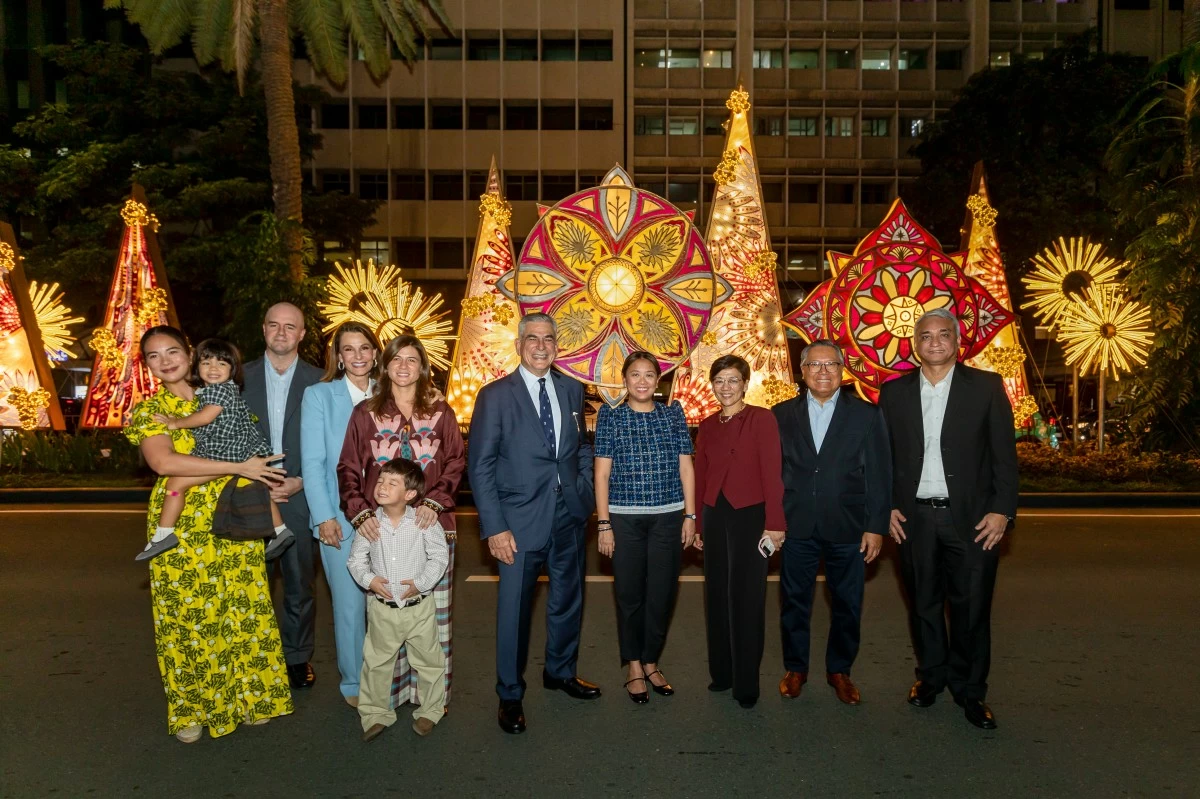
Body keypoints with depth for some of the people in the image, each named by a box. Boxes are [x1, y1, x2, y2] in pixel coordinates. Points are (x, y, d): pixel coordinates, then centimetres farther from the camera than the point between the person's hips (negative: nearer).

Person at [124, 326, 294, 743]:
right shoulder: (148, 410, -1)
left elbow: (252, 447, 17)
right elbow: (163, 461, -19)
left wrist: (263, 476, -5)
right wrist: (238, 468, -22)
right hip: (182, 526, -3)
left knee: (244, 611, 6)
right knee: (185, 616, 4)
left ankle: (248, 695, 22)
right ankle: (190, 708, 21)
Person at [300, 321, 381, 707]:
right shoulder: (318, 395, 1)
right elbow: (313, 463, -3)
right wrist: (324, 517, -10)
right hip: (341, 518, -2)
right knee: (350, 604, 3)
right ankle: (354, 682, 20)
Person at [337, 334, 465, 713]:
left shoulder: (440, 411, 7)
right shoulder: (365, 413, 7)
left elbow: (456, 461, 5)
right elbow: (348, 469, 6)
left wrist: (435, 501, -9)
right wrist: (359, 512, -8)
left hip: (432, 525, 0)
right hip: (381, 528, 0)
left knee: (433, 610, 2)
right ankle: (388, 692, 15)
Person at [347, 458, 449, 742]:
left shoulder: (424, 522, -12)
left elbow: (439, 556, -6)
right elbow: (356, 559, 4)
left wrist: (421, 583, -16)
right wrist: (368, 579, -13)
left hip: (418, 607, -1)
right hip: (382, 608, 2)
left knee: (429, 662, 11)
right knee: (376, 663, 13)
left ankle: (430, 711, 30)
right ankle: (375, 713, 31)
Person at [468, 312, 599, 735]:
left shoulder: (572, 390, 6)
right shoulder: (495, 395, -8)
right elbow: (480, 466, -10)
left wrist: (585, 492, 4)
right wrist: (494, 527, -14)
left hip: (569, 514, 5)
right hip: (522, 518, -5)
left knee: (568, 599, 19)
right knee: (514, 607, 4)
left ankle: (561, 672, 41)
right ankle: (510, 695, 23)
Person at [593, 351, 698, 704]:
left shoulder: (673, 414, 6)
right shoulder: (610, 417, 1)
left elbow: (686, 467, 6)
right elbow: (602, 473, -1)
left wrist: (690, 516, 2)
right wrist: (604, 524, -5)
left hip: (668, 517, 2)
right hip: (625, 518, -1)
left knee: (662, 594, 7)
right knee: (630, 594, 6)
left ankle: (651, 662, 26)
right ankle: (633, 666, 24)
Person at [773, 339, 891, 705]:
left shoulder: (866, 414, 0)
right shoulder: (782, 414, 3)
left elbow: (879, 474, -1)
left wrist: (876, 526, -5)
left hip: (848, 528, 0)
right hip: (796, 527, 1)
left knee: (847, 605, 10)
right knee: (794, 602, 11)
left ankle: (839, 671, 29)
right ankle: (795, 668, 29)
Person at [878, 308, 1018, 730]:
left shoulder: (986, 386, 1)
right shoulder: (894, 391, 6)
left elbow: (1004, 453, -1)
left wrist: (1002, 509, -8)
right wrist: (887, 507, 1)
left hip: (971, 517, -2)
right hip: (914, 516, 2)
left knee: (971, 605, 4)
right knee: (923, 602, 12)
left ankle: (969, 689, 20)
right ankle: (930, 674, 30)